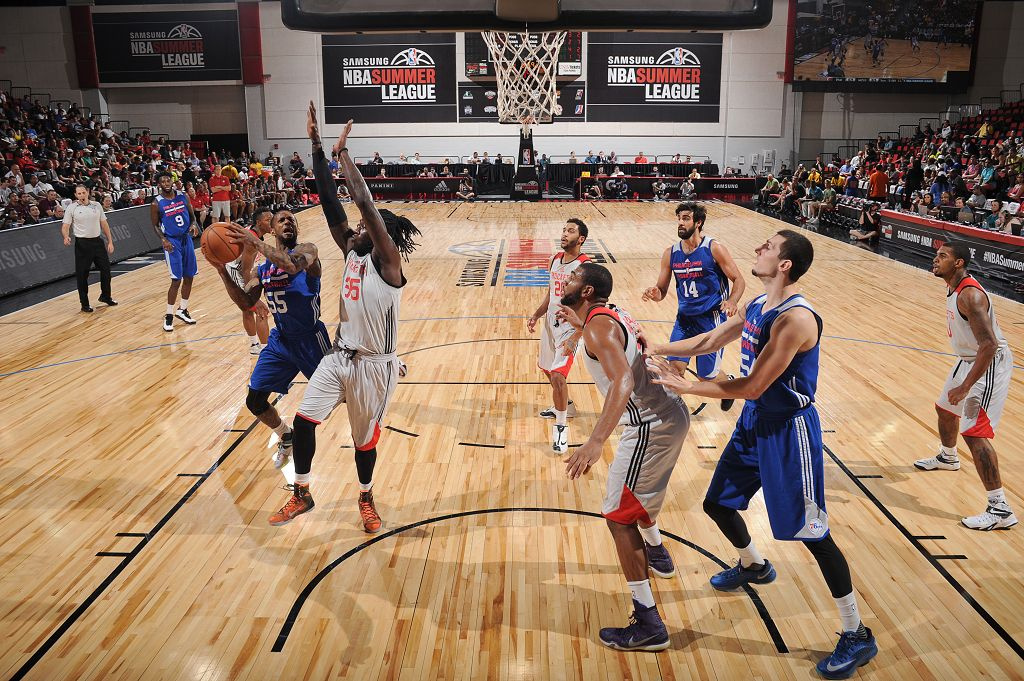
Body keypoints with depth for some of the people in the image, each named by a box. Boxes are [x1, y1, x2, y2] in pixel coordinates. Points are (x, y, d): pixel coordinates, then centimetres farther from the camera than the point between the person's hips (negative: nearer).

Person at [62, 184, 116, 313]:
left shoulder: (97, 205, 6)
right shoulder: (71, 208, -3)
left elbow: (104, 224, 12)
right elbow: (65, 226, -6)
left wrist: (110, 241, 9)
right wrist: (66, 236, -26)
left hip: (97, 241, 4)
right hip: (82, 244, -3)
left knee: (106, 269, 8)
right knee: (82, 274, 0)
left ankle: (106, 296, 29)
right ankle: (84, 304, 10)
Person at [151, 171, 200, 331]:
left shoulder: (183, 196, 2)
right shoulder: (156, 203, -7)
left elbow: (192, 215, 11)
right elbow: (155, 225, 0)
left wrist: (194, 224, -11)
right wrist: (163, 239, -17)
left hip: (187, 239, 5)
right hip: (172, 242, -5)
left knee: (189, 277, 9)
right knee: (176, 280, -9)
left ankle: (182, 310, 26)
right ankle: (169, 315, 3)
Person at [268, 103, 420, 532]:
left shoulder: (387, 261, -15)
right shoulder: (352, 253, 4)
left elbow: (366, 204, -26)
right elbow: (330, 206, -2)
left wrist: (343, 153, -19)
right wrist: (317, 148, -8)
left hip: (373, 365, -6)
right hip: (340, 355, 6)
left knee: (365, 438, 9)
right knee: (303, 419, -1)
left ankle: (366, 499, 34)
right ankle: (301, 495, 18)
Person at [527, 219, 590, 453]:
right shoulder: (555, 260, 5)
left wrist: (574, 338, -26)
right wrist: (536, 315, 5)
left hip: (570, 327, -8)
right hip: (550, 323, 8)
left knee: (558, 375, -17)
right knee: (548, 368, 23)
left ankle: (561, 426, 1)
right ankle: (565, 405, 48)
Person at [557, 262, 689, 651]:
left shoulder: (598, 325, -16)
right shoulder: (613, 314, 13)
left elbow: (623, 381, -32)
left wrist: (596, 441, -42)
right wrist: (580, 324, 38)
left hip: (650, 426, -10)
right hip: (670, 414, 10)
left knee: (619, 517, -4)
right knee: (637, 492, 33)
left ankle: (648, 625, 0)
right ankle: (657, 553, 58)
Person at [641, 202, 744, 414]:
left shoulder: (714, 249, -12)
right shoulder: (670, 253, 1)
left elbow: (738, 280, -7)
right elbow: (662, 290, 6)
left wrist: (732, 302, -27)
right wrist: (654, 294, -19)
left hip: (711, 318, -4)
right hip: (684, 317, 4)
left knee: (706, 375, 5)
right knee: (675, 366, -10)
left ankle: (729, 383, 40)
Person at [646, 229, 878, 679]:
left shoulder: (796, 318, -25)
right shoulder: (756, 306, 4)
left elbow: (752, 386, -26)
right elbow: (708, 341, 15)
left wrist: (687, 386, -21)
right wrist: (654, 350, 9)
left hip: (788, 430, -9)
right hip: (754, 421, 9)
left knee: (810, 531, -1)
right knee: (717, 503, 20)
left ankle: (857, 637, 17)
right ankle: (752, 566, 49)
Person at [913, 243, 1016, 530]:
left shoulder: (970, 295, -27)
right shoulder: (953, 288, 4)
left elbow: (989, 345, -31)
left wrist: (965, 387, -30)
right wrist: (962, 380, 25)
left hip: (990, 364, -11)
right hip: (969, 359, 11)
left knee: (974, 432, -15)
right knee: (945, 407, 28)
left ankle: (1000, 509, -10)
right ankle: (947, 457, 57)